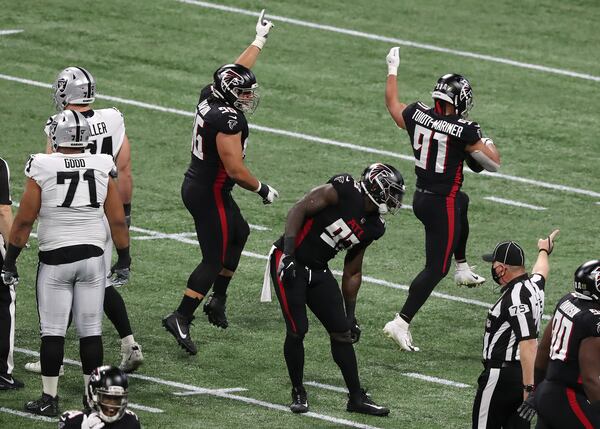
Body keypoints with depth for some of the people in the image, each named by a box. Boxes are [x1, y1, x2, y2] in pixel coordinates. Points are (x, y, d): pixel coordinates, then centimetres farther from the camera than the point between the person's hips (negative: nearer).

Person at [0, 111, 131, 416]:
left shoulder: (42, 168, -9)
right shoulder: (101, 168, -2)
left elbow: (25, 220, -5)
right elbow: (117, 220, 2)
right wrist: (124, 255, 14)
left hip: (55, 257, -2)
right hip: (92, 255, 3)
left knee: (52, 331, 3)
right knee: (90, 330, 7)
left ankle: (49, 399, 6)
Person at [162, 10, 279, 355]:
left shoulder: (210, 98, 0)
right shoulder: (228, 119, -26)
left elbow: (238, 71, 20)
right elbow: (236, 171, -25)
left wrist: (260, 39, 33)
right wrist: (262, 190, -8)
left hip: (195, 185, 10)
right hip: (210, 194, -10)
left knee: (239, 232, 28)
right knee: (214, 259, -5)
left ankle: (218, 299, 32)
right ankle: (181, 319, -10)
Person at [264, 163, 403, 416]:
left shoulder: (372, 228, 5)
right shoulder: (343, 191, -19)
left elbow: (352, 272, 14)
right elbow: (299, 210, -18)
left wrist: (351, 315, 14)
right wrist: (289, 257, -25)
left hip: (318, 271, 8)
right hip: (289, 263, -8)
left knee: (342, 331, 4)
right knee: (297, 331, -10)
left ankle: (356, 397, 12)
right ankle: (298, 393, 10)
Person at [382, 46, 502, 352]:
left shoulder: (416, 115, -7)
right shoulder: (465, 132, -21)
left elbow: (392, 104, 16)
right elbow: (493, 164, -10)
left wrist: (392, 70, 30)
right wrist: (488, 144, 10)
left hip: (420, 197, 8)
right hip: (442, 205, -8)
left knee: (461, 204, 40)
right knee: (435, 268, 0)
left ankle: (462, 269, 54)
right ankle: (401, 324, -8)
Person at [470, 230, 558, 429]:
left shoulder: (515, 299, -22)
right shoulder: (534, 284, 6)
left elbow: (528, 343, -29)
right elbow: (540, 270, 33)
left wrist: (529, 387, -33)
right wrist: (543, 251, 56)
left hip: (500, 375, -9)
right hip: (522, 375, 9)